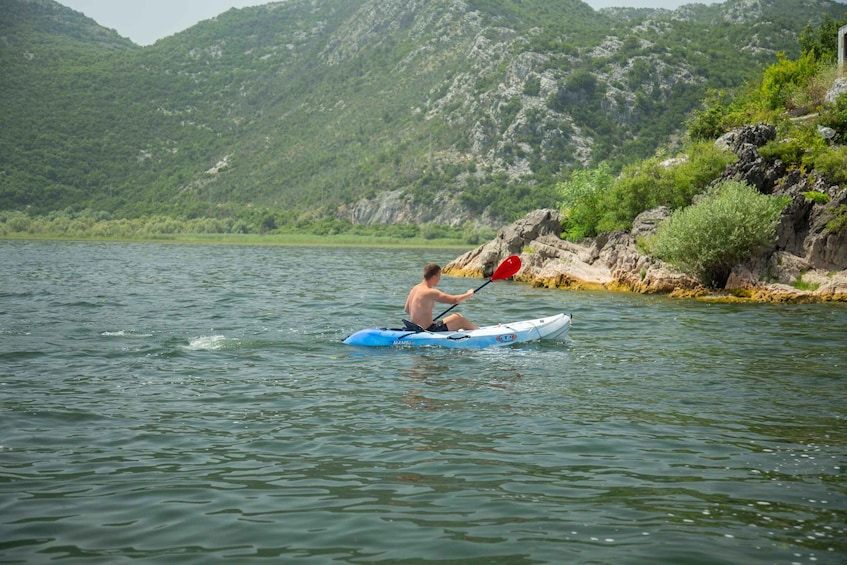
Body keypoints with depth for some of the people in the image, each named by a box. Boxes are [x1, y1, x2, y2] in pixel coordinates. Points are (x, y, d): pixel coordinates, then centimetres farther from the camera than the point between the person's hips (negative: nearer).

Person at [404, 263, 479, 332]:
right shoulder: (430, 292, -21)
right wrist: (469, 294, -6)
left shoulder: (415, 288, 7)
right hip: (428, 330, -10)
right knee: (459, 318, 0)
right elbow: (454, 300, -24)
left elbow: (407, 310, 17)